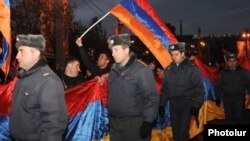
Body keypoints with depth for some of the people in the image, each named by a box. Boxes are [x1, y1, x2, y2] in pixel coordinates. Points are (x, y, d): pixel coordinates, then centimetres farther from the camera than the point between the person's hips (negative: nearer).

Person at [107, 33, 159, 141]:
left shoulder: (142, 71, -13)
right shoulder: (114, 70, 9)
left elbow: (151, 98, -13)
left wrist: (148, 122, -15)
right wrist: (110, 117, 16)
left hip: (135, 124, -6)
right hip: (115, 123, 6)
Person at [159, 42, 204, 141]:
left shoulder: (192, 69, -5)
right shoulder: (168, 70, 7)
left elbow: (199, 88, -6)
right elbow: (164, 88, 13)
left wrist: (196, 105, -11)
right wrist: (162, 104, 9)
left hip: (187, 104, -4)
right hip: (173, 104, 5)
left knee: (183, 131, -10)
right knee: (175, 131, 10)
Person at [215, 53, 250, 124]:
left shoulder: (243, 72, 0)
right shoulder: (224, 73, 8)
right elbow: (219, 86, 13)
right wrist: (218, 98, 10)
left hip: (239, 99, -2)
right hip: (227, 99, 3)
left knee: (239, 117, -9)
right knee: (229, 118, 7)